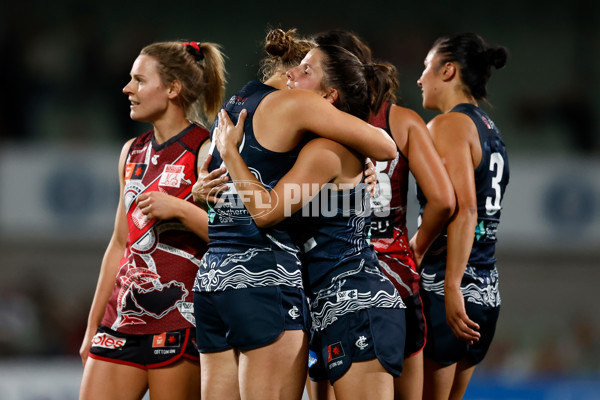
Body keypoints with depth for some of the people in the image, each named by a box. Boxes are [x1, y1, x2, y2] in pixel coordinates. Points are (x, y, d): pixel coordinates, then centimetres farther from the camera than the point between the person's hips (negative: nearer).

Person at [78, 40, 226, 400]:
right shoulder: (133, 152, 16)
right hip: (124, 314, 7)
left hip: (179, 316, -7)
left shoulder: (205, 151, -5)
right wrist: (93, 326, 21)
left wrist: (178, 208, -20)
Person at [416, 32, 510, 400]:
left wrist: (451, 288, -26)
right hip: (488, 294, 9)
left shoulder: (449, 125, -9)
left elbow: (464, 209, -21)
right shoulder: (491, 131, 18)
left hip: (447, 291, -9)